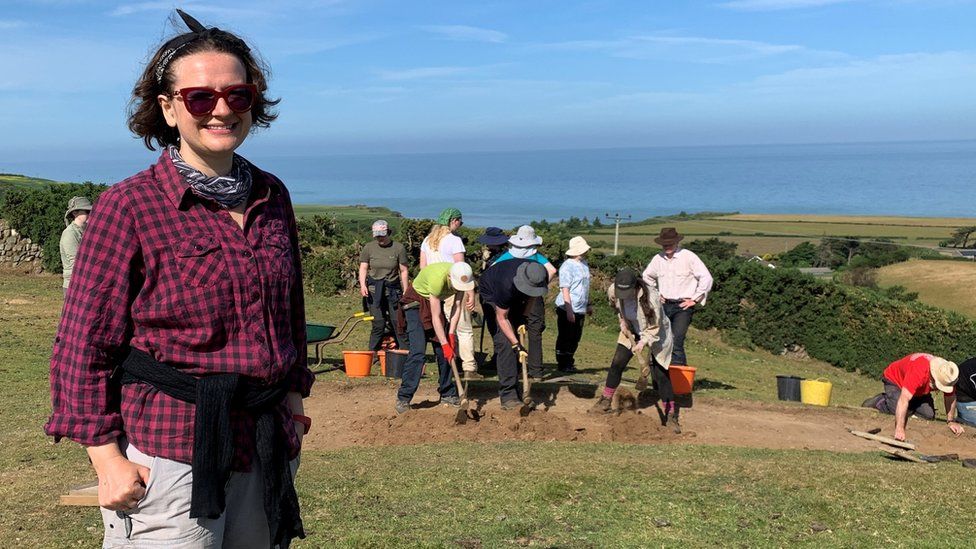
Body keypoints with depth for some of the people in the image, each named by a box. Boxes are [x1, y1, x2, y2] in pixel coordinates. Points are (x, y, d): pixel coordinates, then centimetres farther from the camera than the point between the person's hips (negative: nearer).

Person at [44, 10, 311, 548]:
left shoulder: (272, 197, 7)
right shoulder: (130, 205, -8)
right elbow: (83, 342, -7)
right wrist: (107, 458, -10)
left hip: (268, 448, 5)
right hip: (170, 451, -5)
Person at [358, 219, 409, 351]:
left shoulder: (398, 248, -1)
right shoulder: (369, 248, 4)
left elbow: (404, 271, 2)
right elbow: (363, 268, 4)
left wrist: (406, 291, -1)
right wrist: (362, 284, -12)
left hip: (393, 290, 0)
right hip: (374, 290, 1)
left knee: (398, 323, -4)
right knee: (378, 325, -2)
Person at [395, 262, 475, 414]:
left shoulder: (463, 277, -20)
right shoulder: (437, 278, -38)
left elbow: (457, 307, -13)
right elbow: (436, 317, -33)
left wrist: (451, 334, -20)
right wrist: (445, 344, -31)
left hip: (436, 302, 6)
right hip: (415, 301, -6)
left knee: (444, 352, 1)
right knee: (417, 351, -18)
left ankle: (447, 394, 13)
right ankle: (403, 398, -14)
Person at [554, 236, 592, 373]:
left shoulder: (584, 264, 10)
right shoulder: (567, 266, -16)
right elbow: (565, 290, -18)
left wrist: (588, 305, 21)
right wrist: (569, 310, -21)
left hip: (580, 310, 8)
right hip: (567, 309, -8)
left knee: (575, 338, 14)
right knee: (565, 337, 2)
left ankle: (569, 362, 26)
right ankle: (562, 364, 13)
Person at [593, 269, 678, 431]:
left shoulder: (650, 297, -35)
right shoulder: (613, 291, -21)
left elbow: (654, 327, -25)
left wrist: (643, 342, -34)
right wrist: (622, 321, -6)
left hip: (656, 334, -4)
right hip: (631, 331, 5)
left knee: (659, 374, -8)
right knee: (617, 364, -2)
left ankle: (671, 415, 1)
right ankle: (605, 402, 14)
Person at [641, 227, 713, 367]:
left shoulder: (689, 257, -8)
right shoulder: (658, 258, 6)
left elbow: (706, 278, -8)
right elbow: (646, 277, 25)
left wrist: (695, 300, -7)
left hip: (683, 306, -5)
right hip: (664, 305, 5)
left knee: (676, 343, -18)